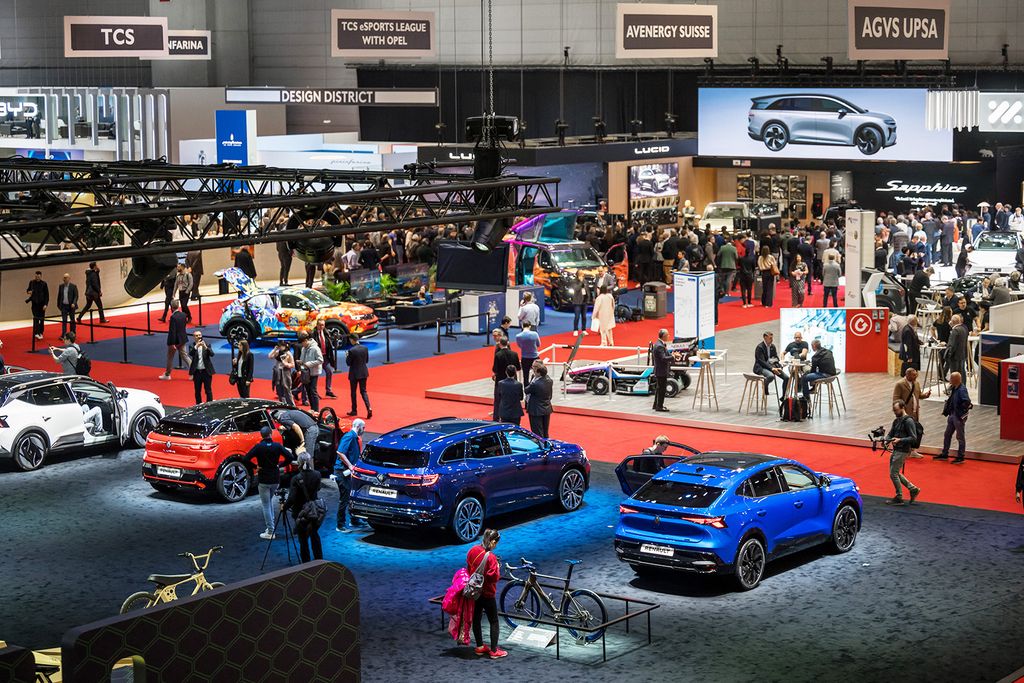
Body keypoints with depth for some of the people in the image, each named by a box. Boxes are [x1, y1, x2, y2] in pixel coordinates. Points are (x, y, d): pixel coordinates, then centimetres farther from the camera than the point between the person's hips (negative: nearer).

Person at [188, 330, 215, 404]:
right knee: (197, 391, 8)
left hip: (206, 371, -1)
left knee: (208, 390, 1)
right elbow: (190, 354, -17)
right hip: (197, 372, 1)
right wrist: (196, 346, -32)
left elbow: (212, 354, -13)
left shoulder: (207, 345, 2)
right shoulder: (192, 346, 2)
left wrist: (205, 347, -29)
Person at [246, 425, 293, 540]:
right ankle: (271, 525, 22)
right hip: (276, 479, 3)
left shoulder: (258, 447, -11)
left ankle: (270, 532, 0)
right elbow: (290, 457, -8)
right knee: (270, 501, 26)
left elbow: (246, 459, -20)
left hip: (263, 479, -3)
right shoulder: (277, 446, -4)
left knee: (266, 505, 2)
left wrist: (256, 467, -6)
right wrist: (279, 465, 3)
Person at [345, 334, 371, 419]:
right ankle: (368, 408, -7)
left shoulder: (351, 350, -19)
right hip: (364, 373, 5)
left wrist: (347, 356, 4)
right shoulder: (365, 348, -3)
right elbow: (367, 360, 6)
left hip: (354, 374, -5)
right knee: (363, 391, 11)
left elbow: (348, 363, -12)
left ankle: (354, 410, 20)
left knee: (353, 392, 12)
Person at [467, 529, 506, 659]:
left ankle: (480, 647, 27)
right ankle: (494, 651, 9)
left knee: (476, 618, 17)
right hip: (487, 593, -7)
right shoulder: (490, 557, -24)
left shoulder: (472, 551, -3)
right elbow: (494, 577, -23)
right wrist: (497, 567, -7)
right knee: (494, 622, 6)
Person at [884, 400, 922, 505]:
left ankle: (899, 498, 6)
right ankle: (913, 489, 23)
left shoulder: (909, 421, -14)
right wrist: (885, 439, -6)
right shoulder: (896, 421, 13)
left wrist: (900, 440, -26)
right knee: (895, 473, 14)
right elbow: (890, 434, 16)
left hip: (903, 451, -9)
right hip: (896, 450, 9)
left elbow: (913, 438, -17)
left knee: (893, 473, -5)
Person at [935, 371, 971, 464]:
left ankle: (960, 457, 14)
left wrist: (961, 413, -21)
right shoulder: (953, 388, 5)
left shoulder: (962, 390, -23)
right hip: (952, 415, 9)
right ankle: (944, 454, 29)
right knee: (947, 435, 17)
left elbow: (967, 403, -32)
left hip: (959, 417, -9)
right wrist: (946, 410, 8)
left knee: (960, 437, 4)